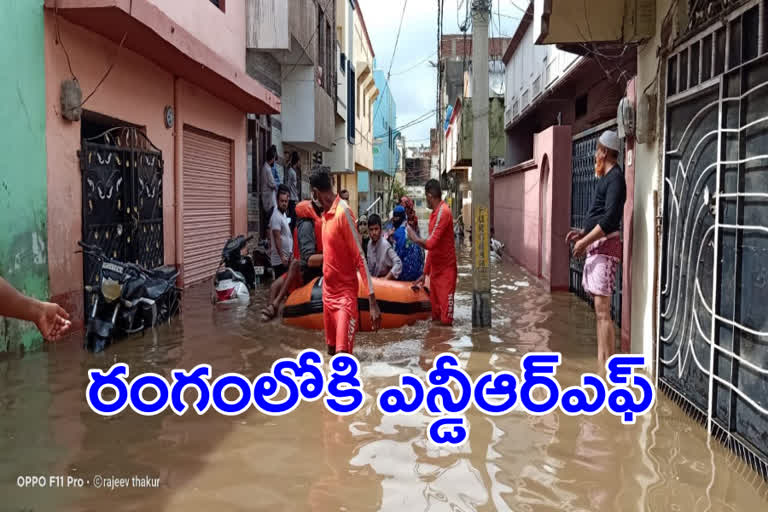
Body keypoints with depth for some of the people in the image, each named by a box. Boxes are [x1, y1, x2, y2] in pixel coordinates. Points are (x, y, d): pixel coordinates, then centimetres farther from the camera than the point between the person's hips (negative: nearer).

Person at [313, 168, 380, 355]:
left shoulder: (343, 212, -18)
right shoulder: (325, 213, 7)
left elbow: (360, 258, -20)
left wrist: (373, 301, -24)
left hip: (345, 293, -8)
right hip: (328, 291, 8)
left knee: (342, 353, -17)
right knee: (332, 349, 15)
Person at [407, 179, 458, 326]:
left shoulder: (443, 212, -19)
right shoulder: (434, 213, 12)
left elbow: (431, 243, -26)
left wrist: (414, 238, -8)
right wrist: (425, 273, 18)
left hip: (446, 271, -9)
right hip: (435, 270, 9)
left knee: (445, 319, -4)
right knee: (435, 314, 14)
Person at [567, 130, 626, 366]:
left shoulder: (615, 178, -11)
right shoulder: (606, 178, 18)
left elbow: (610, 218, -20)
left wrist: (585, 241, -18)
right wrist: (583, 232, 16)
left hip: (605, 246, -10)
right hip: (596, 246, 10)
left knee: (603, 311, -12)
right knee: (599, 310, 11)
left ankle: (607, 367, -10)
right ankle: (601, 363, 17)